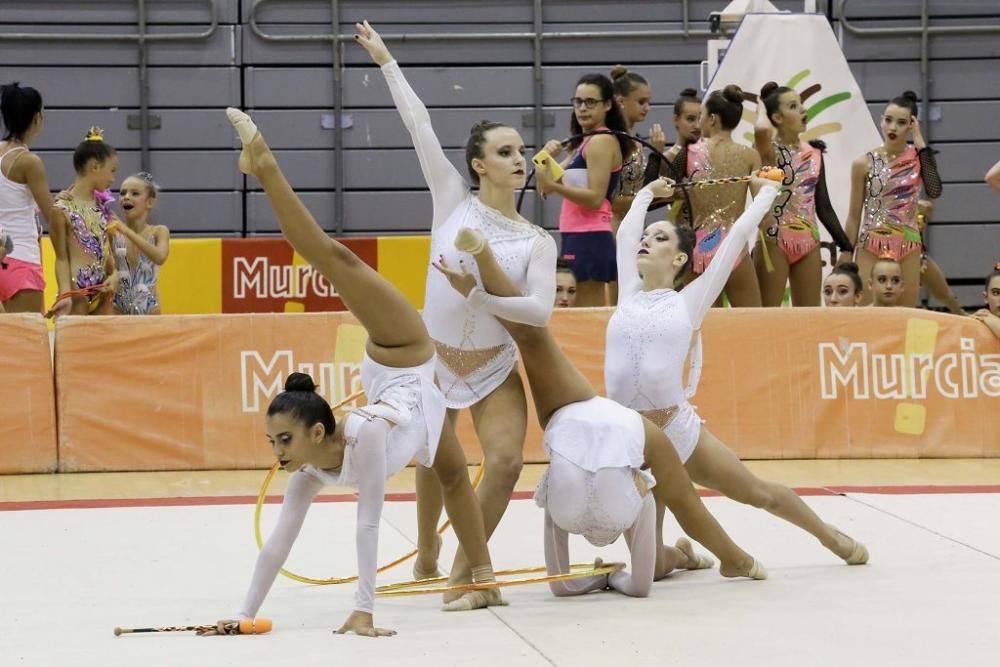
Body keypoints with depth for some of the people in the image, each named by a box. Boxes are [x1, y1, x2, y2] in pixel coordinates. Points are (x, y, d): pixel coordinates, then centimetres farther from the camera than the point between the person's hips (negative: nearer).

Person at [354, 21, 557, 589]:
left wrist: (477, 293, -28)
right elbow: (419, 125, -5)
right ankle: (426, 555, 37)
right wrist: (387, 63, -5)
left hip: (496, 368, 0)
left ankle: (464, 567, -2)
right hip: (435, 358, 0)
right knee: (434, 464, 10)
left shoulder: (537, 242, -4)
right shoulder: (453, 201, -5)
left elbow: (541, 310, -18)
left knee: (507, 461, -17)